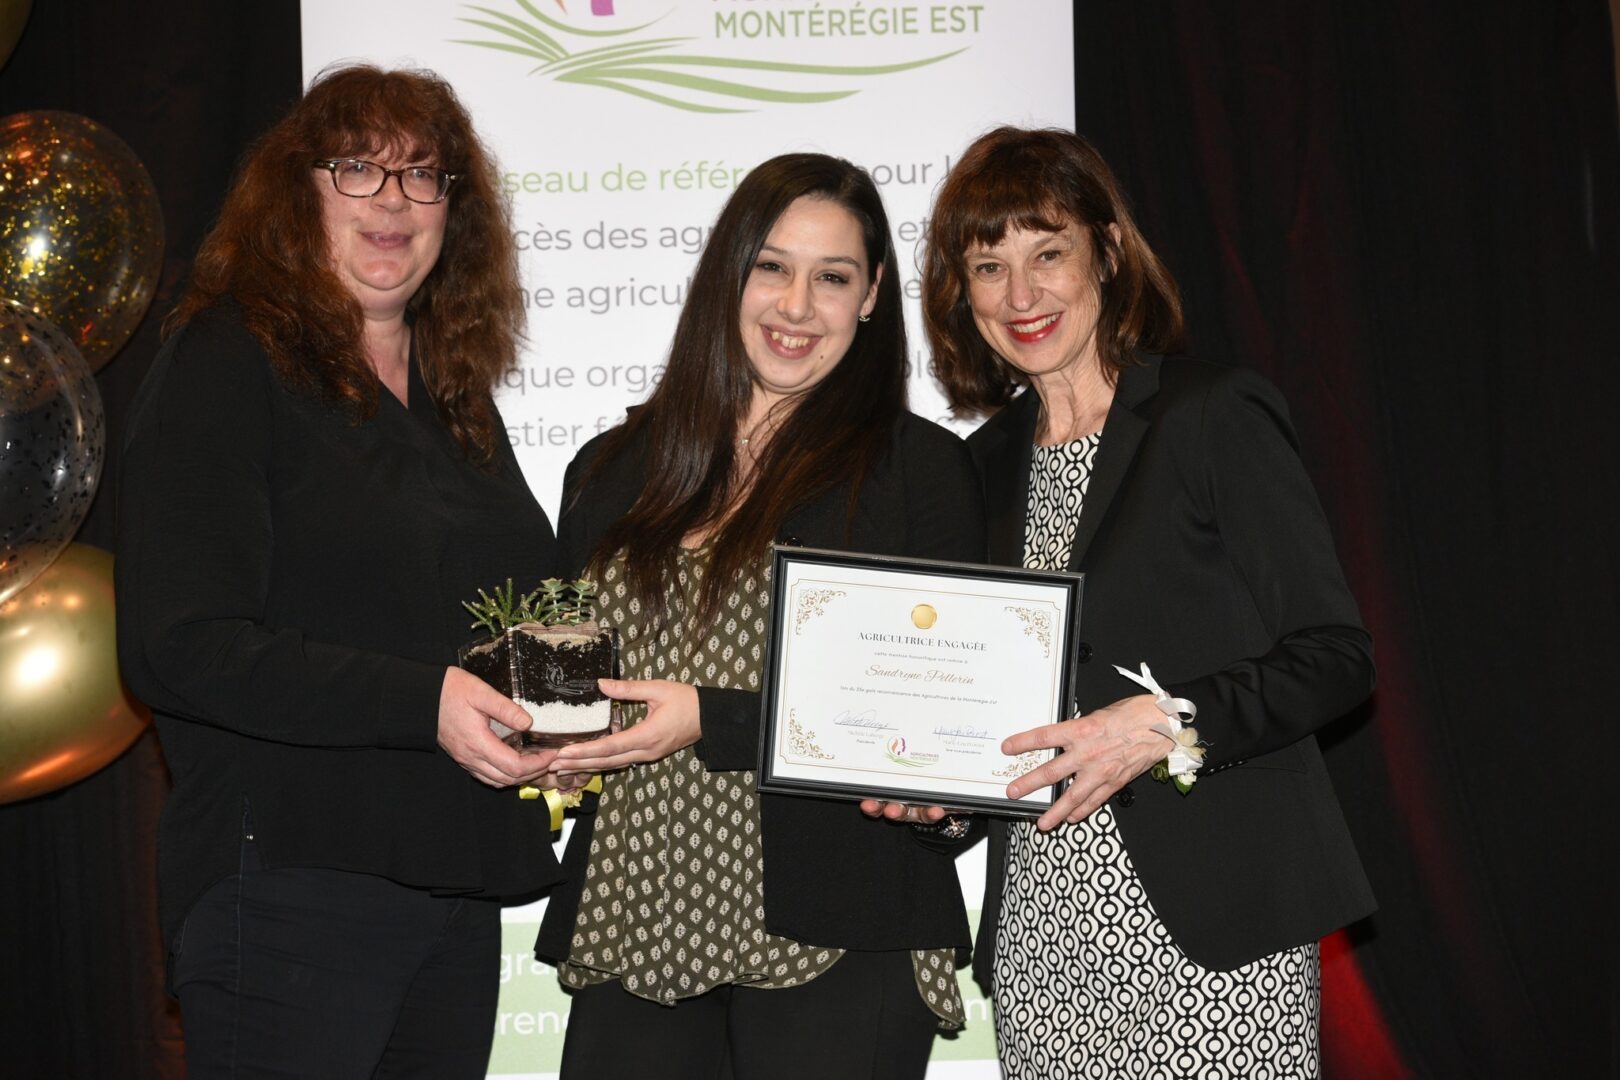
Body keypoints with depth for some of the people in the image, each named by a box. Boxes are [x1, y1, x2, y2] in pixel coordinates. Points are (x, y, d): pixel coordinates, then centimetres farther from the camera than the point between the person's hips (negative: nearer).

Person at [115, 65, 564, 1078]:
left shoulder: (457, 394, 15)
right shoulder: (224, 367, -7)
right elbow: (178, 648, -17)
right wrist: (419, 702, -23)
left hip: (458, 896, 7)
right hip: (293, 893, -7)